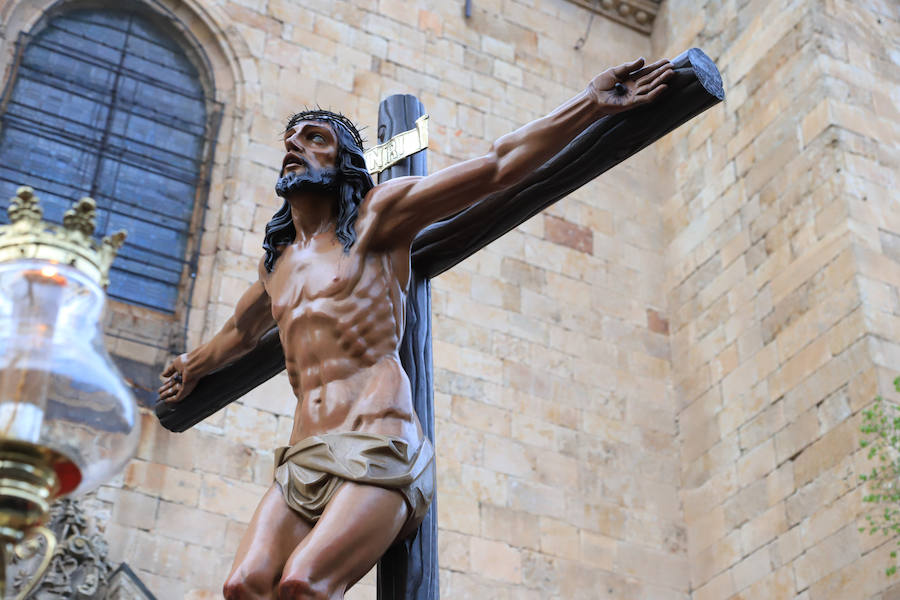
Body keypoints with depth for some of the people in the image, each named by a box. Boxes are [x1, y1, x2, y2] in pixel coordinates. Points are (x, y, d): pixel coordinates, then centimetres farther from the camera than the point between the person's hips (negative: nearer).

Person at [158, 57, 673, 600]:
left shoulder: (377, 216, 9)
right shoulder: (276, 267, 25)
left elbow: (500, 164, 3)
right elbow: (241, 332, 49)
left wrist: (594, 102, -1)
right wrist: (194, 368, 66)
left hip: (379, 452, -5)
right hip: (302, 462, 5)